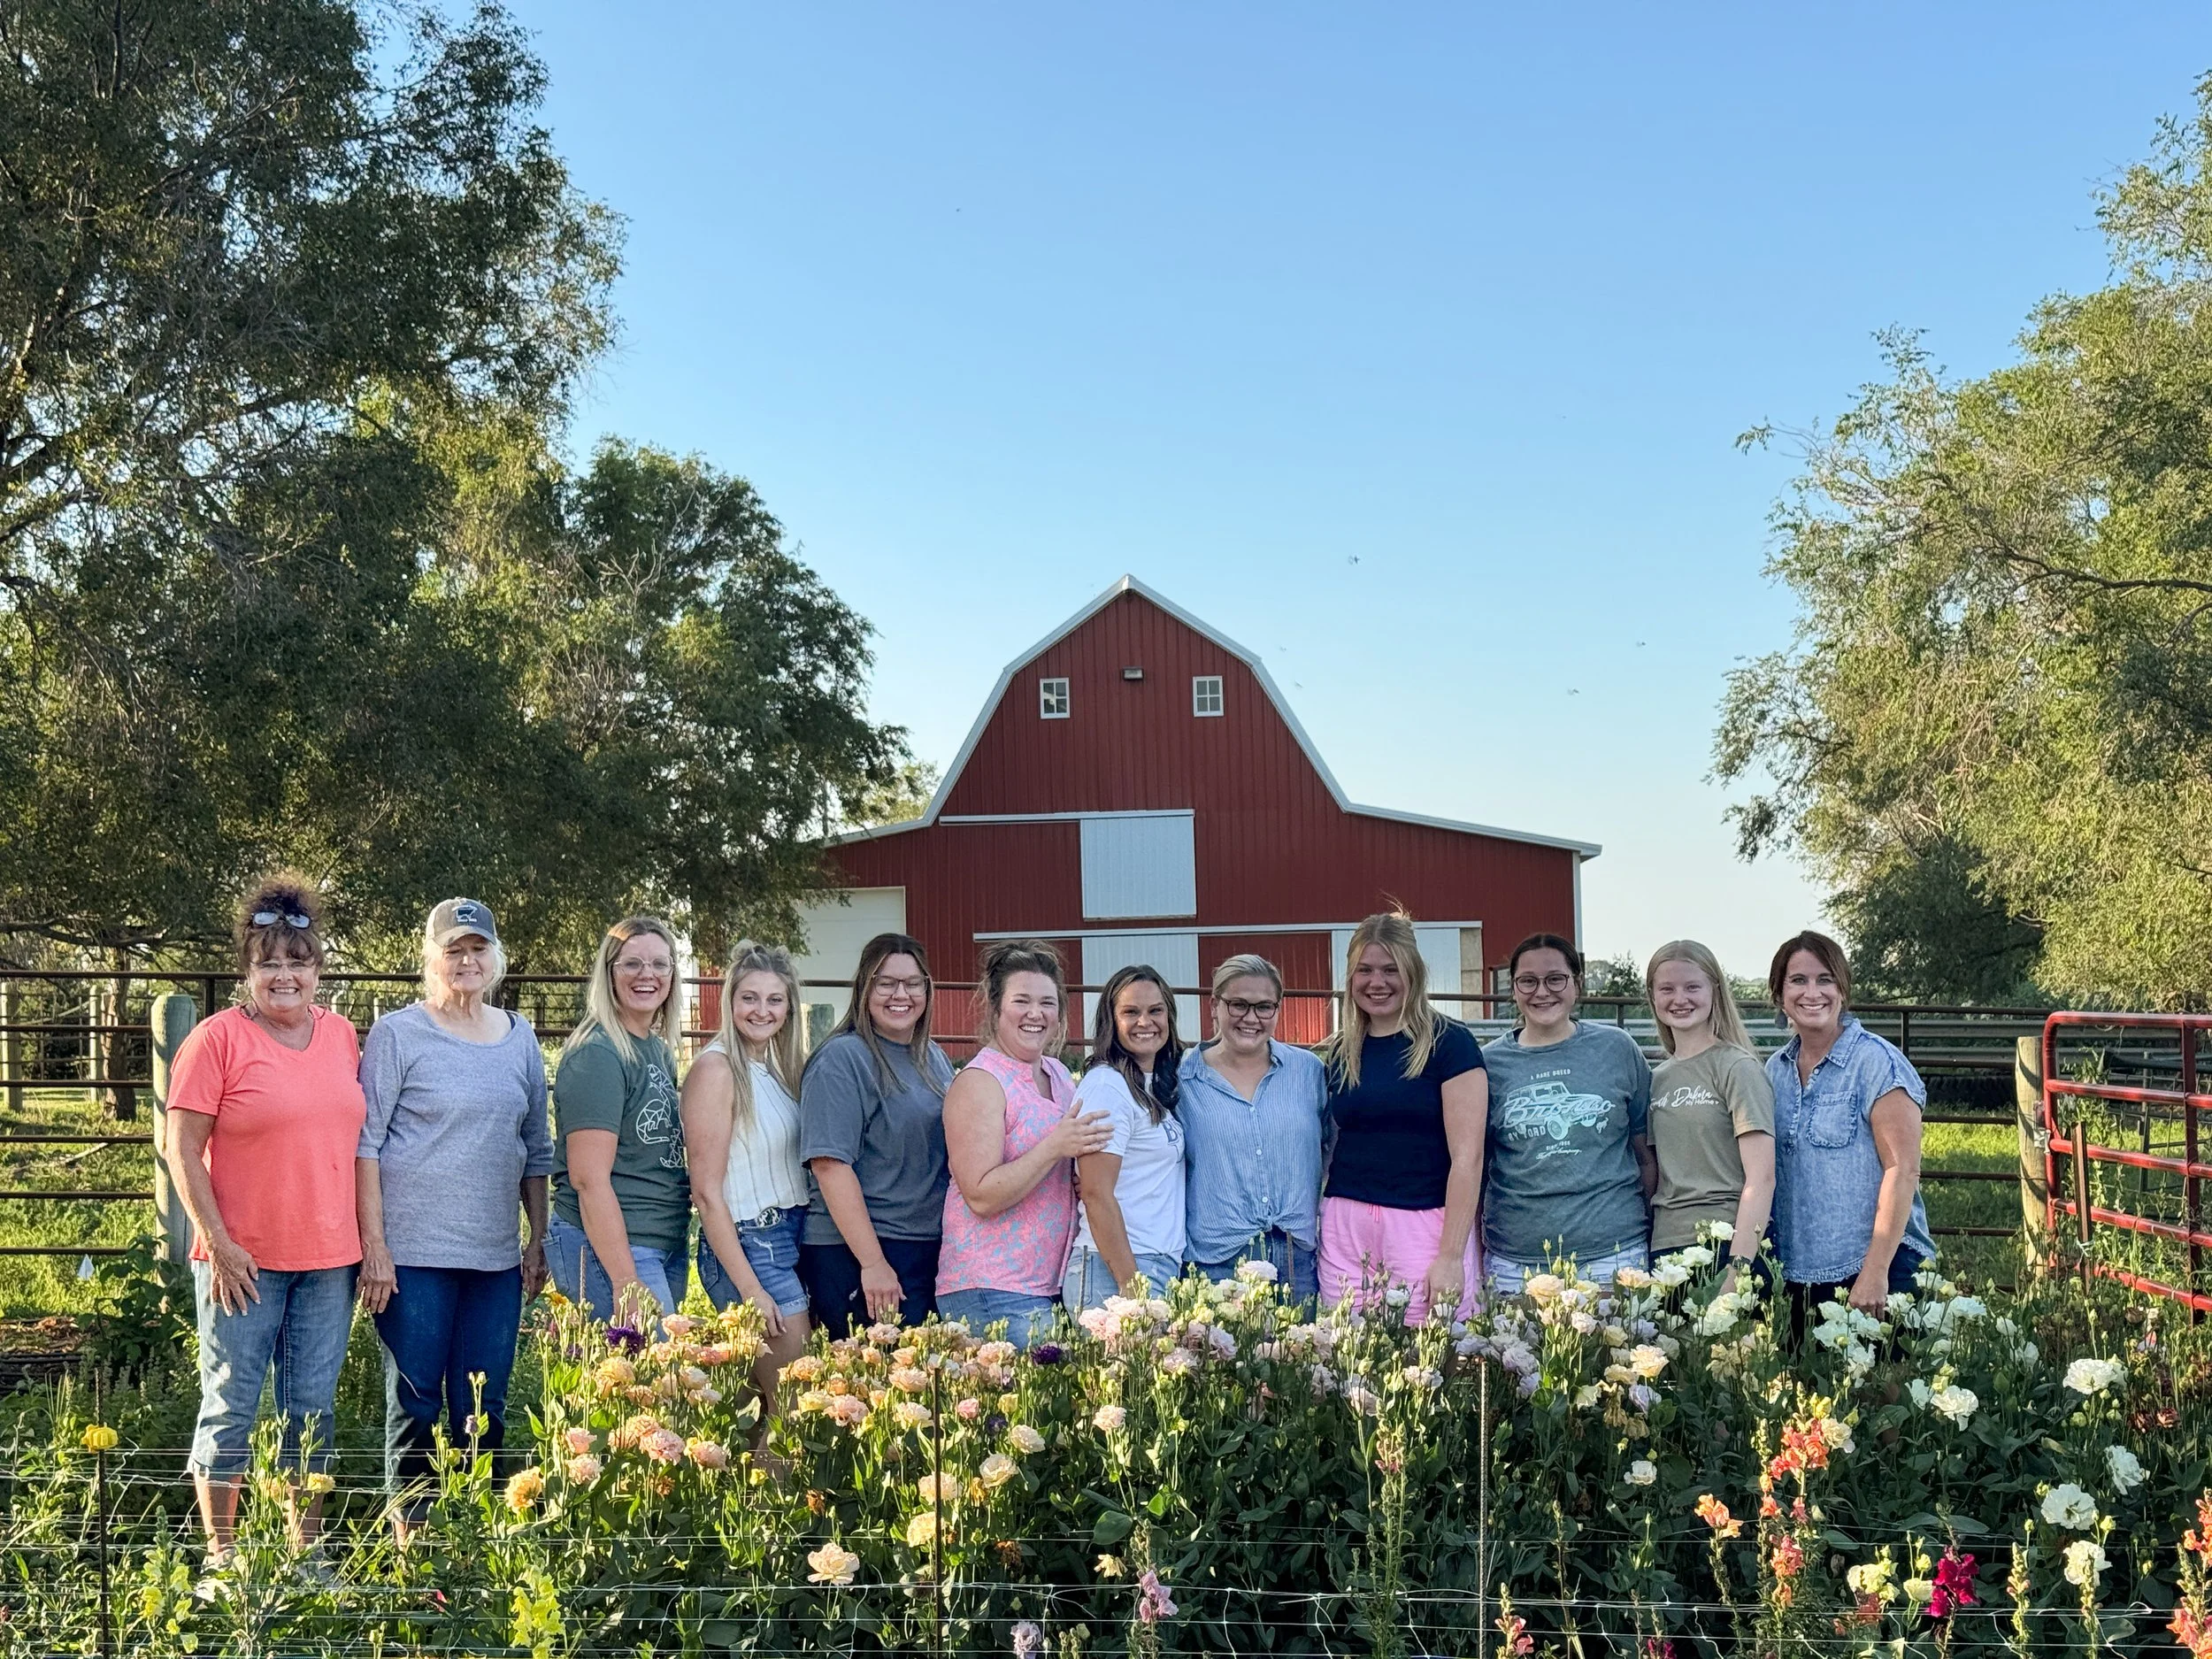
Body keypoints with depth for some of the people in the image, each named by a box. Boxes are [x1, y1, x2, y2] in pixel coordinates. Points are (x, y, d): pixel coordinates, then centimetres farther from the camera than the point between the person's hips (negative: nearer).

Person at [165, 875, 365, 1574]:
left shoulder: (342, 1036, 8)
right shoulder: (218, 1038, -6)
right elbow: (183, 1150, -8)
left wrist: (367, 1240, 10)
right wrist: (218, 1243, -13)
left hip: (328, 1256, 4)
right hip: (243, 1260, -4)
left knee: (314, 1409, 10)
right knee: (231, 1405, 4)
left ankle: (306, 1553, 21)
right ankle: (221, 1555, 15)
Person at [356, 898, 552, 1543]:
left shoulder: (520, 1038, 12)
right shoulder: (398, 1034, -2)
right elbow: (364, 1143, -5)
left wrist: (538, 1241, 12)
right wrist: (374, 1245, -10)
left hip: (496, 1256, 4)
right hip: (414, 1253, -4)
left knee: (484, 1411, 8)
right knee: (415, 1405, 1)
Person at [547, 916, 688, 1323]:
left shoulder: (661, 1051, 14)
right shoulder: (596, 1055, -12)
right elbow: (589, 1178, -18)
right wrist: (626, 1282, -22)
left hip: (668, 1249, 9)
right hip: (608, 1249, -9)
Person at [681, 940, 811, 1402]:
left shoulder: (780, 1066, 12)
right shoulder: (717, 1068, -11)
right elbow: (707, 1193, -14)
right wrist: (750, 1289, -16)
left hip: (794, 1239, 8)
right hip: (747, 1245, -8)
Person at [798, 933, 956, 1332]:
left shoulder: (935, 1060, 13)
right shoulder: (842, 1060, -10)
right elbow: (830, 1165, -18)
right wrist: (873, 1264, -22)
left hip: (932, 1253, 7)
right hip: (854, 1256, -7)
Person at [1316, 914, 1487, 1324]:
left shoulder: (1448, 1042, -3)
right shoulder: (1340, 1053, 12)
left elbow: (1467, 1157, -8)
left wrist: (1451, 1256, -14)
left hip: (1425, 1226, -4)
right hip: (1345, 1228, 4)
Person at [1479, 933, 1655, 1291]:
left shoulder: (1617, 1048, 4)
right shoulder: (1490, 1063, 4)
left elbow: (1646, 1156, 9)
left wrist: (1649, 1231, 6)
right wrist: (1473, 1260, 7)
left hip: (1612, 1252, 0)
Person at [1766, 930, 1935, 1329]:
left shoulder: (1877, 1062, -7)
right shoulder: (1775, 1070, 10)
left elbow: (1903, 1170, -13)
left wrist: (1875, 1271, -18)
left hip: (1873, 1268, -5)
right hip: (1797, 1274, 5)